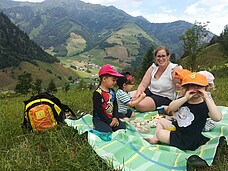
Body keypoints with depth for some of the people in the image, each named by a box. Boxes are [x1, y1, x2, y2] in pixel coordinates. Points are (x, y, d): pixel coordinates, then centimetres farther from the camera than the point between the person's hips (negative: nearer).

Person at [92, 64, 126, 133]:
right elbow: (99, 110, -21)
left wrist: (115, 117, -6)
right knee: (108, 131, -24)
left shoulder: (112, 91, 6)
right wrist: (109, 121, -19)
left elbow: (115, 105, 9)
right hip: (99, 119, -7)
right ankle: (97, 127, 2)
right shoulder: (97, 93, -19)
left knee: (123, 126, -4)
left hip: (111, 117, 7)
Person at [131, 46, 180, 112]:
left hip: (164, 98, -4)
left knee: (140, 104, -28)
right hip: (150, 91, 5)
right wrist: (137, 94, -21)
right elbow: (143, 84, -3)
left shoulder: (174, 69, -16)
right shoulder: (153, 67, -1)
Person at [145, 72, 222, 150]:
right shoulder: (183, 100, -3)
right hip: (176, 128, 7)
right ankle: (155, 139, 23)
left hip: (188, 140, -7)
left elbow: (217, 118, -35)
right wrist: (185, 98, -35)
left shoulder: (205, 106, -17)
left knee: (160, 133, -11)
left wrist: (207, 98, -35)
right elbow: (171, 108, -22)